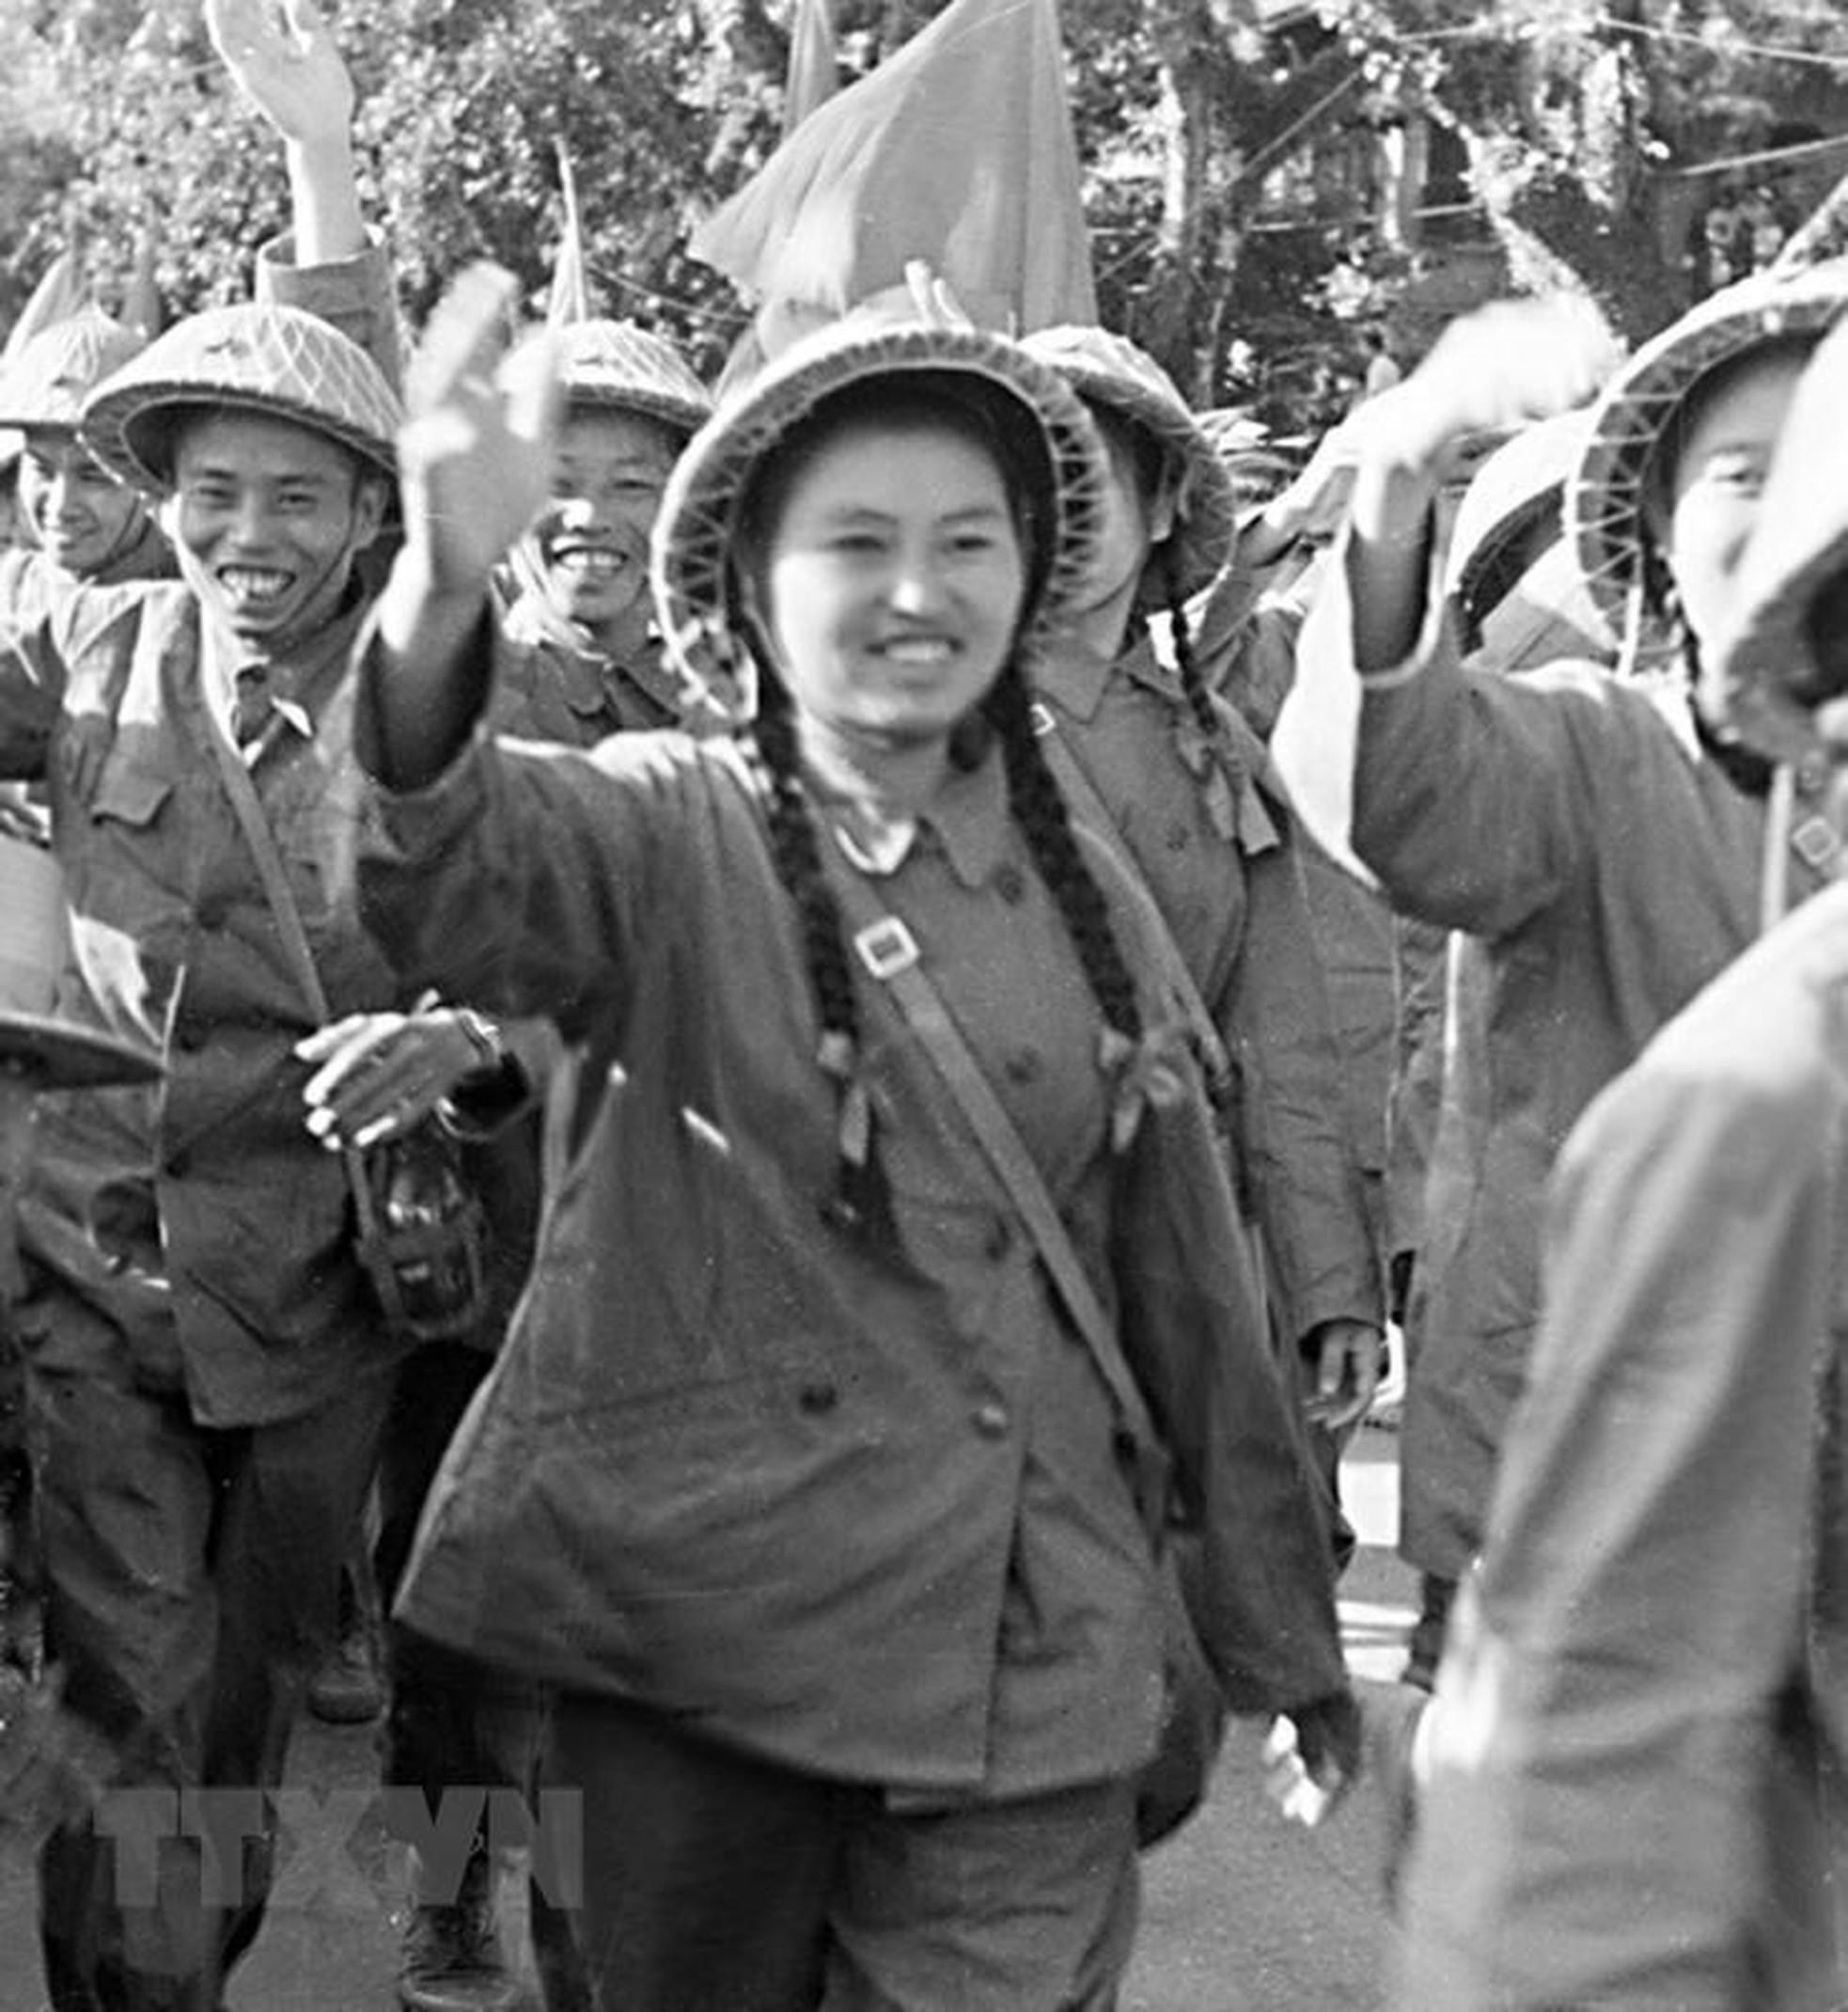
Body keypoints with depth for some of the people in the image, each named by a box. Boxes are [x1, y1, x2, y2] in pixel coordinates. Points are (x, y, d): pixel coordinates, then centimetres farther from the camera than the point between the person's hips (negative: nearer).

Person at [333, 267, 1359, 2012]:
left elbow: (1181, 1265, 13)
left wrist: (1282, 1633, 15)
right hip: (704, 1631, -2)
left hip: (1034, 1655, 3)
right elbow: (455, 882, -26)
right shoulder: (668, 834, -3)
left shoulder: (1074, 872, 7)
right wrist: (443, 590, -46)